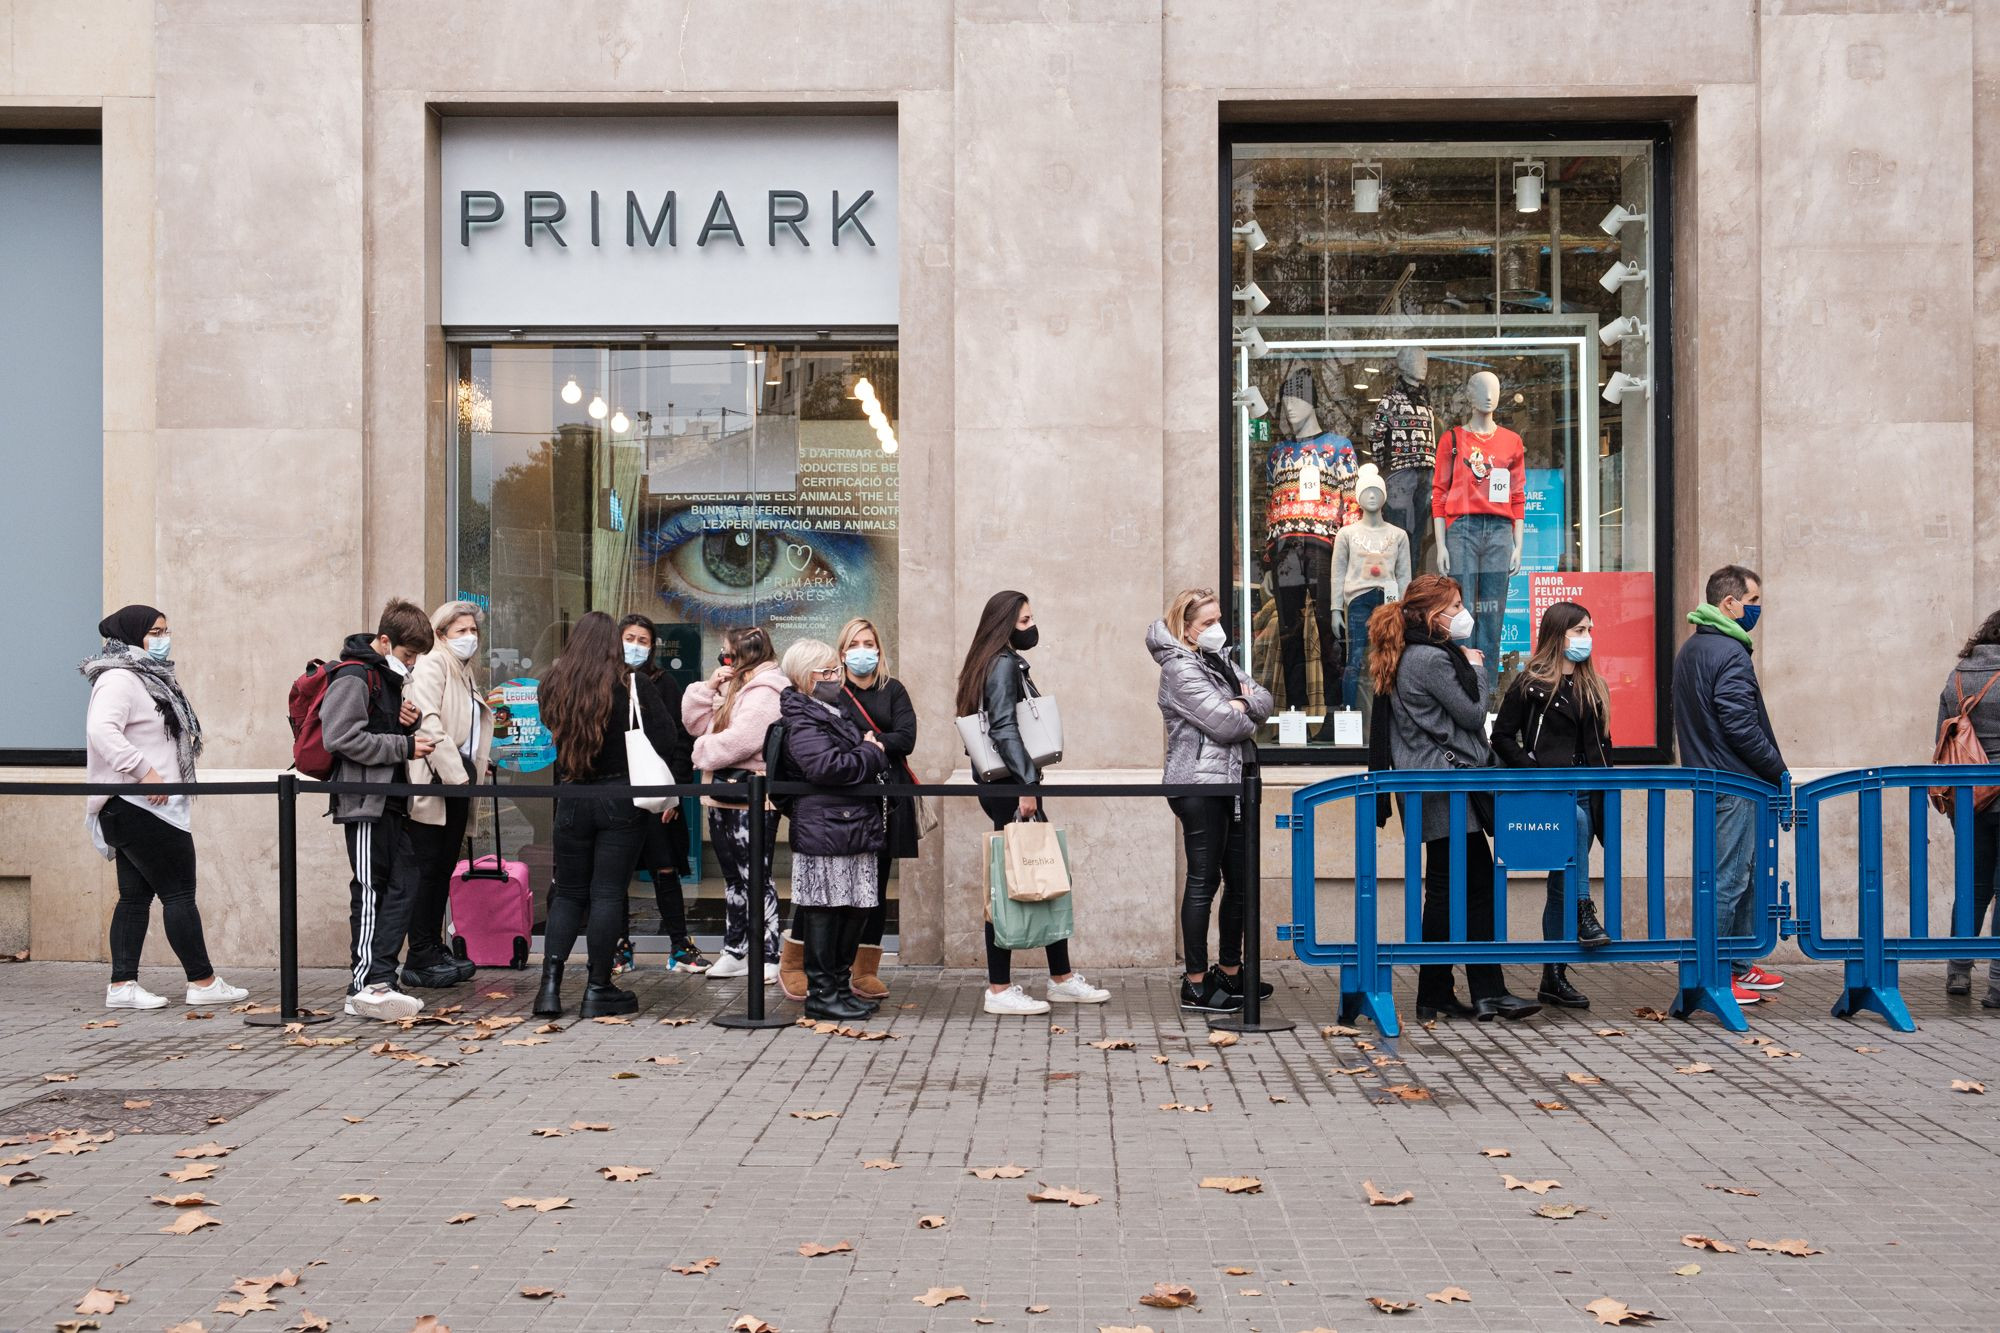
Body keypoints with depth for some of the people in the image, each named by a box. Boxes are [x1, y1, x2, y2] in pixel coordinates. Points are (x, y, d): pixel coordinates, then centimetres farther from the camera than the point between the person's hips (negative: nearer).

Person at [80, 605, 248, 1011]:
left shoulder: (150, 679, 19)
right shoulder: (119, 679, -13)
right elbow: (101, 730, -28)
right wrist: (144, 771, -28)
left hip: (149, 807, 10)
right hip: (140, 806, -10)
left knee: (136, 894, 9)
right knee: (179, 890, -4)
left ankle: (122, 985, 11)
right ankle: (202, 982, 2)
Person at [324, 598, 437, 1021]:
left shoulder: (391, 677, 20)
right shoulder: (354, 677, -10)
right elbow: (342, 737, -20)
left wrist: (409, 722, 7)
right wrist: (404, 746, -18)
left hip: (392, 801, 9)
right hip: (365, 800, -9)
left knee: (404, 884, 6)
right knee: (371, 891, -8)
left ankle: (375, 981, 10)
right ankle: (369, 984, -6)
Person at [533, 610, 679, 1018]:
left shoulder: (553, 685, 1)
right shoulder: (632, 685, -8)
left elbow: (550, 734, 11)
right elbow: (663, 737, -8)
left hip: (571, 799, 3)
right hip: (621, 799, -3)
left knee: (567, 892, 12)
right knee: (608, 893, 2)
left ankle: (550, 985, 4)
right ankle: (598, 991, 4)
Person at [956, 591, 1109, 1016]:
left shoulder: (1008, 663, 18)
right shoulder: (1003, 665, -11)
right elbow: (1004, 729, -20)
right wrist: (1026, 783, -23)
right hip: (1010, 789, -10)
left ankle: (1062, 979, 20)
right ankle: (999, 990, -2)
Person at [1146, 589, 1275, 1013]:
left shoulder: (1221, 662, 18)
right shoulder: (1180, 668, -11)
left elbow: (1264, 700, 10)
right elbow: (1223, 724, -18)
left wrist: (1241, 703, -10)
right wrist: (1247, 717, 3)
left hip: (1232, 783, 9)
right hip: (1200, 785, -9)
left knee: (1240, 880, 12)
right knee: (1204, 880, -5)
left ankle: (1230, 973, 23)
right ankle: (1195, 984, 0)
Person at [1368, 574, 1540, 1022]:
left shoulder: (1410, 657, 18)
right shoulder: (1432, 659, -14)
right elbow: (1473, 713, -10)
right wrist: (1477, 670, 3)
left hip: (1431, 789, 11)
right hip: (1445, 790, -11)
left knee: (1477, 885, 8)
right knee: (1448, 890, -5)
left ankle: (1488, 993, 9)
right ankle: (1434, 997, 2)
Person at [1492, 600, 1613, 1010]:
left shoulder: (1594, 687, 17)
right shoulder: (1531, 683, -2)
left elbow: (1603, 744, 22)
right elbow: (1502, 736, -3)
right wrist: (1533, 770, -13)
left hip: (1585, 792, 5)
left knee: (1562, 884, 6)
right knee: (1576, 821, -38)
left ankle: (1554, 976, 9)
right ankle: (1584, 914, -31)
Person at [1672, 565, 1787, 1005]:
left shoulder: (1690, 649, 16)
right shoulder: (1728, 652, -16)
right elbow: (1741, 726, -20)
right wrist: (1778, 770, -8)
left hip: (1706, 776, 10)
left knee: (1743, 874, 17)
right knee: (1728, 879, -6)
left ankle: (1739, 965, 24)